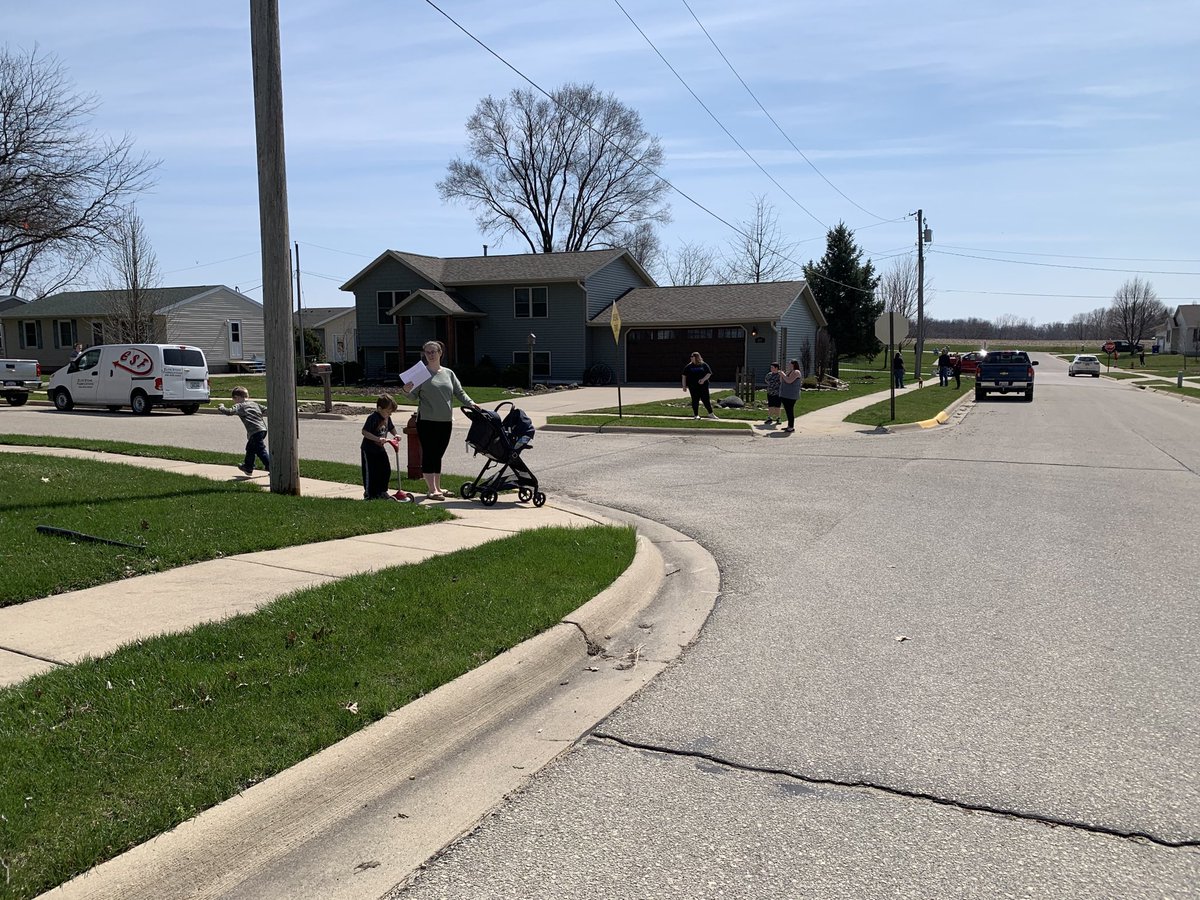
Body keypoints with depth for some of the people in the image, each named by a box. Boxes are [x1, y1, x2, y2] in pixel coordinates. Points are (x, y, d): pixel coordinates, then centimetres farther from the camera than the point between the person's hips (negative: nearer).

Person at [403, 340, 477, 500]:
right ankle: (432, 490, -4)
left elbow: (459, 392, 12)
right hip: (427, 421, -4)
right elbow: (414, 395, -3)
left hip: (445, 421, 4)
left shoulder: (448, 373, 11)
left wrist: (470, 403, -3)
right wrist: (407, 391, -24)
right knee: (429, 454, -4)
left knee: (438, 455, 11)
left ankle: (438, 488, 18)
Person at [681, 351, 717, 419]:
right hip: (693, 387, 0)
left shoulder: (704, 365, 5)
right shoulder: (688, 366, 6)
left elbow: (709, 373, 5)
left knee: (706, 400, -1)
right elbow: (684, 376, 8)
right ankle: (696, 415, 10)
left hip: (703, 386, 0)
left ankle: (711, 414, 9)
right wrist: (684, 386, 2)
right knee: (695, 400, 1)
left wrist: (703, 379, -12)